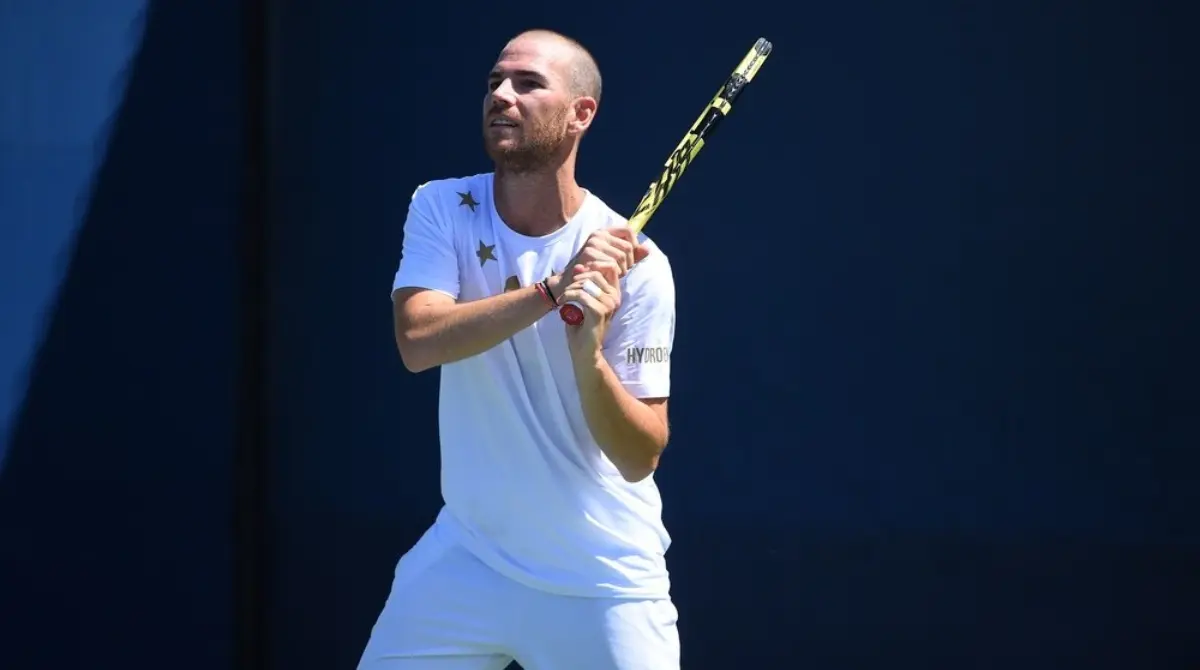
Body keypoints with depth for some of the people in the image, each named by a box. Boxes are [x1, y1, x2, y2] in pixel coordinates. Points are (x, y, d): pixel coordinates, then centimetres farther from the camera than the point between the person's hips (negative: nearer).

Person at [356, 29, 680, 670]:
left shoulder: (632, 262, -13)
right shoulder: (442, 209, -4)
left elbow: (640, 458, -15)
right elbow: (418, 341, -22)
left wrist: (588, 352, -33)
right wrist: (553, 290, -31)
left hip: (604, 581, -2)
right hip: (465, 561, 2)